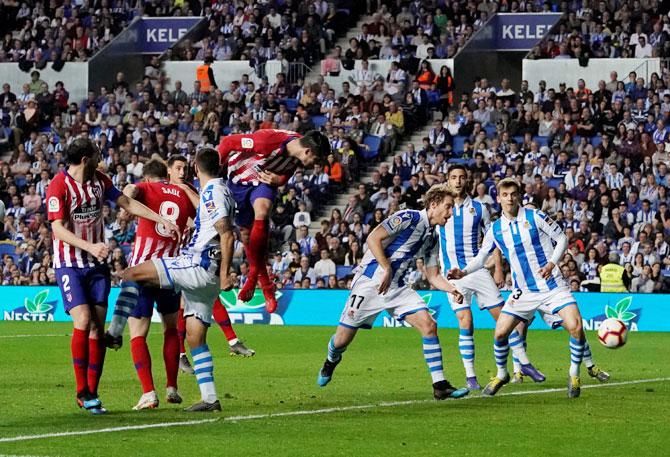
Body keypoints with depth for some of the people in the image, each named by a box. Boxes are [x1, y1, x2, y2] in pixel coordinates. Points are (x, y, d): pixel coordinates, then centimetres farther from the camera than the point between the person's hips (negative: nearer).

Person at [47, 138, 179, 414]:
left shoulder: (99, 180, 7)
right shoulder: (59, 186, -13)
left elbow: (127, 203, 17)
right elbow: (58, 229, -18)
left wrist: (163, 221, 13)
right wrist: (90, 246, -29)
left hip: (97, 265, 6)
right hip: (70, 264, -6)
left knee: (98, 327, 0)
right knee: (83, 321, -18)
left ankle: (92, 393, 4)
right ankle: (82, 392, -8)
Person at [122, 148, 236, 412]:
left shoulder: (213, 192, -10)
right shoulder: (216, 191, 20)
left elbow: (227, 235, -19)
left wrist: (224, 274, -22)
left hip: (199, 266, -10)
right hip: (204, 274, 10)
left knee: (133, 274, -11)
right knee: (195, 336, 9)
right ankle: (210, 399, 7)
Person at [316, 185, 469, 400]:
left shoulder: (432, 238, 12)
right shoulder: (408, 218, -13)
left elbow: (433, 277, 15)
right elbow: (373, 238, -20)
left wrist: (452, 289, -3)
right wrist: (387, 269, -23)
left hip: (397, 287, 7)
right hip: (371, 283, -7)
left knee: (429, 325, -12)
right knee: (342, 340, 0)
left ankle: (440, 386, -12)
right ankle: (331, 361, 37)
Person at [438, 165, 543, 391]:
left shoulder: (479, 209, 6)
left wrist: (499, 269, 4)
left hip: (477, 269, 1)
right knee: (465, 321, -11)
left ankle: (523, 363, 12)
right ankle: (470, 376, -4)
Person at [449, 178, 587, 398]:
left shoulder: (535, 217, -6)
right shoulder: (495, 229, 3)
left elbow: (562, 239, 0)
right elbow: (482, 256, 11)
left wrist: (552, 264, -15)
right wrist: (463, 272, -6)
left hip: (552, 285, -3)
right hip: (524, 292, 3)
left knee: (575, 327, -19)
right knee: (500, 332, -4)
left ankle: (574, 375, 1)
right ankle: (501, 374, 22)